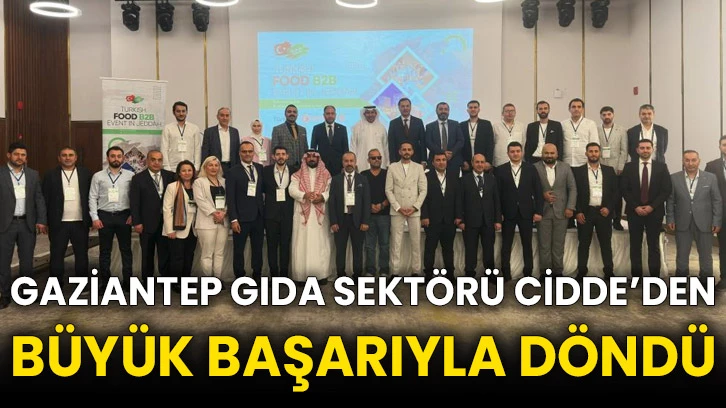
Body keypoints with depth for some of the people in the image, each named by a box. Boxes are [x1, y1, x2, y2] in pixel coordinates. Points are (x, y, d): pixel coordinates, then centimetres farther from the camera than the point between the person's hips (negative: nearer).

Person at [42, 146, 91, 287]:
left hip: (80, 222, 0)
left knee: (81, 254, 8)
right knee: (57, 255, 6)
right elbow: (45, 199, 2)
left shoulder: (85, 174, 3)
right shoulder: (51, 175, 2)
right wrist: (44, 221, -3)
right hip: (58, 223, 0)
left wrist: (92, 218, -1)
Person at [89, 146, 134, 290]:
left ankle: (128, 281, 14)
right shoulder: (98, 176, 3)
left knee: (126, 250, 5)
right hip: (104, 216, 1)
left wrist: (133, 214, -6)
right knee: (104, 251, 9)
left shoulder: (130, 175, 1)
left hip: (124, 216, -1)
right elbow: (92, 198, 2)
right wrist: (95, 218, -5)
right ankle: (105, 282, 19)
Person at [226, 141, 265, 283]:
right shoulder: (234, 172, -3)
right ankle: (239, 278, 16)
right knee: (239, 249, 5)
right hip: (242, 218, -4)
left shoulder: (260, 169, 9)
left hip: (258, 216, 4)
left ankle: (257, 276, 22)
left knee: (258, 248, 11)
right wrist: (233, 219, -13)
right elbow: (230, 198, -6)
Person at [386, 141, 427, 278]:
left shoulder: (419, 168, 7)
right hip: (397, 210, 0)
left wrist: (415, 207, -7)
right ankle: (396, 271, 5)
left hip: (414, 210, 1)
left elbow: (423, 190, 3)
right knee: (396, 242, 0)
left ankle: (416, 270, 9)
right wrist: (398, 208, -7)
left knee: (416, 242, 2)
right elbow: (389, 190, 1)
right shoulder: (392, 167, 5)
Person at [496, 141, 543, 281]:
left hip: (526, 212, 1)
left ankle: (528, 272, 17)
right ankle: (506, 273, 13)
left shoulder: (531, 168, 4)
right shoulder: (500, 170, 1)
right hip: (508, 213, -1)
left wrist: (538, 211, -4)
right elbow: (497, 193, -1)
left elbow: (538, 191, 2)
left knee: (527, 244, 8)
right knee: (506, 245, 5)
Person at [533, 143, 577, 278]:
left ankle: (558, 271, 14)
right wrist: (542, 195, -16)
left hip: (561, 211, 2)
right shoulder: (535, 168, 0)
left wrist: (570, 207, -4)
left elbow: (572, 188, 5)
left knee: (559, 244, 6)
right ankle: (544, 271, 10)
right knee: (544, 244, 3)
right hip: (542, 211, -1)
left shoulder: (565, 167, 7)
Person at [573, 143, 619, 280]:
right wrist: (577, 212, -7)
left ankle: (609, 271, 12)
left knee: (606, 243, 6)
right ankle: (582, 271, 8)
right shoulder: (578, 171, 3)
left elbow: (616, 191, 7)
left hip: (604, 212, 2)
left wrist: (609, 208, -4)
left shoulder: (609, 170, 9)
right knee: (583, 244, 3)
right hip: (585, 212, -1)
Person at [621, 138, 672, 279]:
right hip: (634, 211, 0)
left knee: (654, 245, 5)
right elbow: (624, 189, 0)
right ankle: (636, 275, 10)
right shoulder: (629, 167, 4)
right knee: (635, 245, 4)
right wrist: (635, 207, -10)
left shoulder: (661, 167, 3)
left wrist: (652, 206, -11)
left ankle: (655, 276, 9)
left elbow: (666, 190, -1)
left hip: (655, 211, 0)